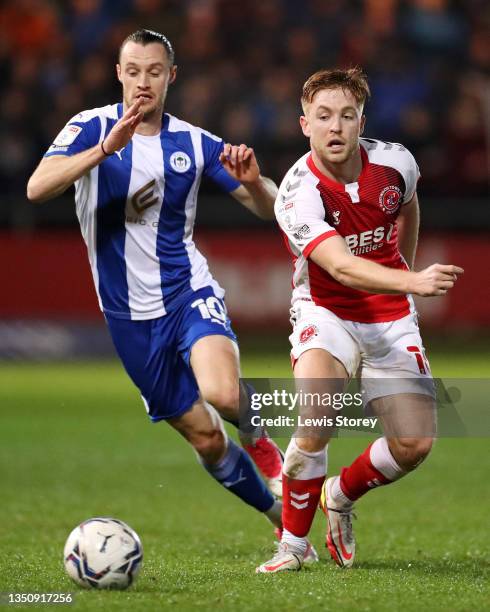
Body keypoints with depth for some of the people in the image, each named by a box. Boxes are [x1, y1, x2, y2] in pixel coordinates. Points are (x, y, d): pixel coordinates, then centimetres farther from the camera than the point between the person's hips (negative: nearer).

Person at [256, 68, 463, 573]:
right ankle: (293, 542, -8)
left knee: (414, 444, -7)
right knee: (315, 425, -28)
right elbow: (342, 268, -35)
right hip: (327, 310, -4)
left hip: (390, 317, 4)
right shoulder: (299, 192, -22)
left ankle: (340, 496, 23)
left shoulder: (394, 161, -9)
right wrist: (412, 283, -49)